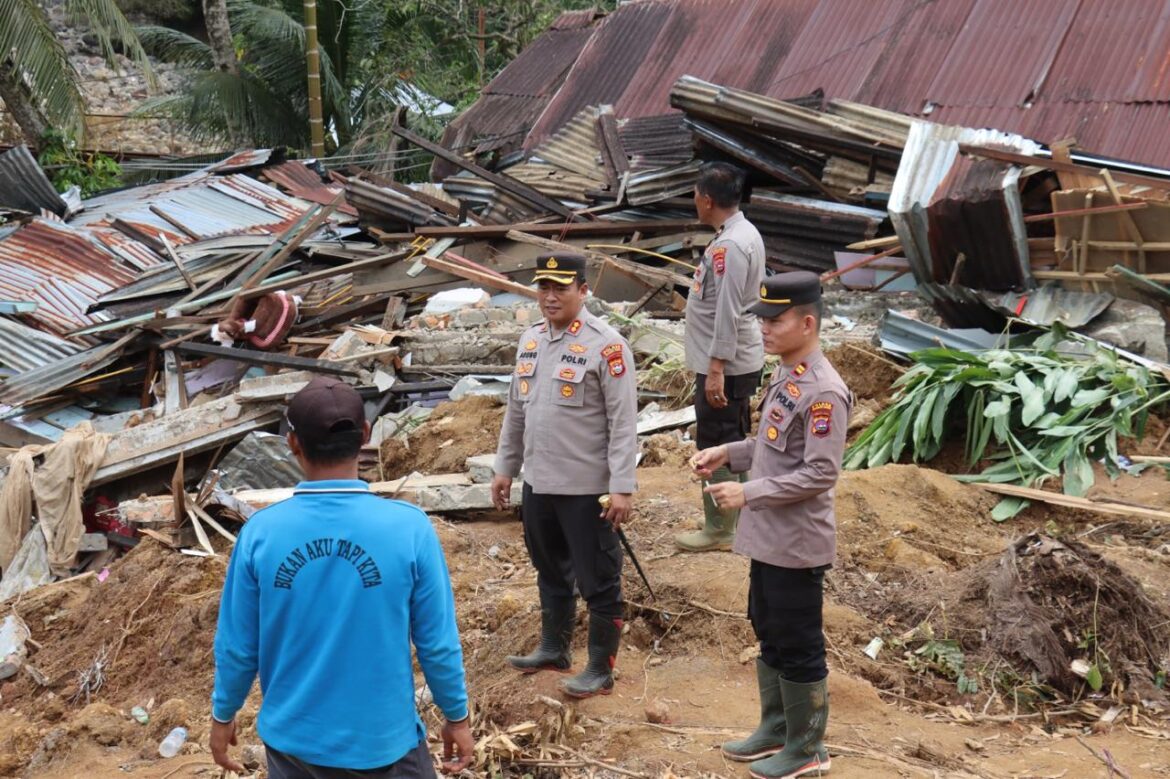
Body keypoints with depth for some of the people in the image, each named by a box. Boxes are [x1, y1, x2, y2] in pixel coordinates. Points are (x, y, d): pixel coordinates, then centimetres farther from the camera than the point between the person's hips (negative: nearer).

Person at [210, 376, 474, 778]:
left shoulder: (260, 534, -13)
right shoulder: (408, 528, -18)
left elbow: (237, 646, -3)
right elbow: (437, 642, -9)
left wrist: (223, 715, 14)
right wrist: (457, 717, 6)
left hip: (292, 739, 2)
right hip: (382, 740, -2)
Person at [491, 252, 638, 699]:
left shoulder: (606, 346, -15)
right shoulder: (530, 340, 8)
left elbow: (623, 423, -17)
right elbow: (516, 411, 16)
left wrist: (621, 487, -19)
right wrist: (505, 467, 17)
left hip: (588, 488, -7)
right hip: (538, 483, 7)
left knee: (598, 581, 5)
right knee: (551, 572, 23)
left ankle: (601, 670, 18)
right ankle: (554, 649, 40)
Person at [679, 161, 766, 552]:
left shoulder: (729, 246, -23)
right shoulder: (744, 233, 9)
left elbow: (727, 312, -26)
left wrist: (715, 370, -25)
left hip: (725, 366, -10)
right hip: (740, 362, 10)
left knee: (715, 447, 0)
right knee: (734, 442, 19)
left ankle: (718, 530, 9)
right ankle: (737, 517, 30)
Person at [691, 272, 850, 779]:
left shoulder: (823, 392, -23)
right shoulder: (785, 377, 8)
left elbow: (819, 473, -25)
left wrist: (748, 493, -24)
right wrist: (727, 454, 6)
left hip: (796, 545, -10)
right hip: (767, 538, 10)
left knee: (798, 647, 4)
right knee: (769, 635, 21)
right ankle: (775, 730, 36)